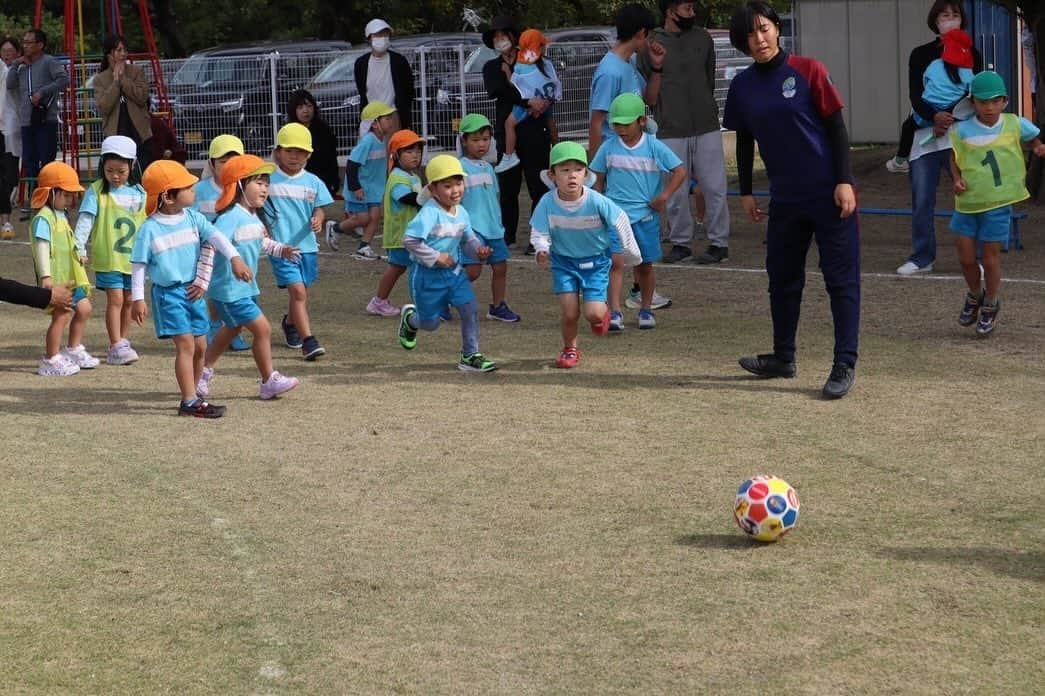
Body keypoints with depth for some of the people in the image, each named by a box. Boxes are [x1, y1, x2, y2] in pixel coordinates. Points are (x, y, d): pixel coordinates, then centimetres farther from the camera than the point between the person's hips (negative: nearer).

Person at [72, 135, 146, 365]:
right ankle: (116, 347, -7)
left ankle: (123, 342, 23)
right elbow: (85, 220, -13)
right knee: (115, 299, -8)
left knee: (128, 299, 11)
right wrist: (80, 247, -23)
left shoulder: (139, 193, 5)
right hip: (108, 258, -4)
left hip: (133, 257, 4)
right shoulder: (96, 191, -6)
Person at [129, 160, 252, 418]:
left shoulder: (193, 218, 3)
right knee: (186, 344, -13)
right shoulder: (150, 229, -11)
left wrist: (235, 258, -23)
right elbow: (139, 265, -7)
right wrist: (137, 298, -9)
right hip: (168, 293, -6)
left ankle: (192, 395, 26)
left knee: (200, 346, 10)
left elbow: (215, 236, -7)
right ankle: (190, 401, -10)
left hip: (192, 290, 6)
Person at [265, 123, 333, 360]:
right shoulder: (268, 179, -3)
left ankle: (290, 323, 49)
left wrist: (317, 220, -14)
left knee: (300, 293, 18)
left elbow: (318, 208, 7)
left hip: (306, 245, 4)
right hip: (280, 245, -4)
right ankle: (308, 341, -18)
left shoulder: (313, 182, 5)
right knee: (298, 291, -16)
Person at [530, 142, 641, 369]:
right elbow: (538, 232, -13)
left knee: (593, 313, -11)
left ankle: (603, 311, 28)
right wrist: (542, 250, -36)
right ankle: (570, 349, 22)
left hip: (595, 260, -1)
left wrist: (630, 251, 3)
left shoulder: (596, 201, -23)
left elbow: (619, 220, -8)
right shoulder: (547, 203, -20)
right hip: (563, 261, 1)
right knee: (569, 313, -7)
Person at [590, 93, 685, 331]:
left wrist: (664, 196, -9)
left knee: (645, 265, 10)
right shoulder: (608, 148, 1)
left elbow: (680, 171, -1)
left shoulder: (654, 147, -3)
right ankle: (615, 312, -17)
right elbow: (598, 180, 11)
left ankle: (646, 309, 27)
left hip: (645, 215, 0)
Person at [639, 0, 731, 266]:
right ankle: (680, 242, 17)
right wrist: (662, 112, 0)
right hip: (670, 131, -2)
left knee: (714, 187, 2)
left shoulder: (702, 38, 4)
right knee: (675, 192, 5)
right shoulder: (650, 45, -4)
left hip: (706, 127, 2)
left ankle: (719, 242, 9)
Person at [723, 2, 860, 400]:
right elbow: (744, 142, 15)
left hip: (828, 194, -5)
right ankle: (783, 358, 28)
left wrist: (844, 181, -13)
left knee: (841, 278, -3)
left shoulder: (807, 71, -8)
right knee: (782, 278, 14)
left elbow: (837, 128, -8)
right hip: (785, 199, 5)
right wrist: (746, 192, 13)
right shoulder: (743, 86, 5)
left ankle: (845, 365, -1)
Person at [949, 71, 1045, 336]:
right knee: (966, 257, 8)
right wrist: (957, 180, -10)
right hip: (967, 203, 1)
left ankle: (990, 306, 29)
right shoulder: (963, 131, -4)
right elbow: (955, 160, 8)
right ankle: (975, 295, 38)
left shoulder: (1015, 125, -3)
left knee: (991, 257, 5)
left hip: (997, 205, -1)